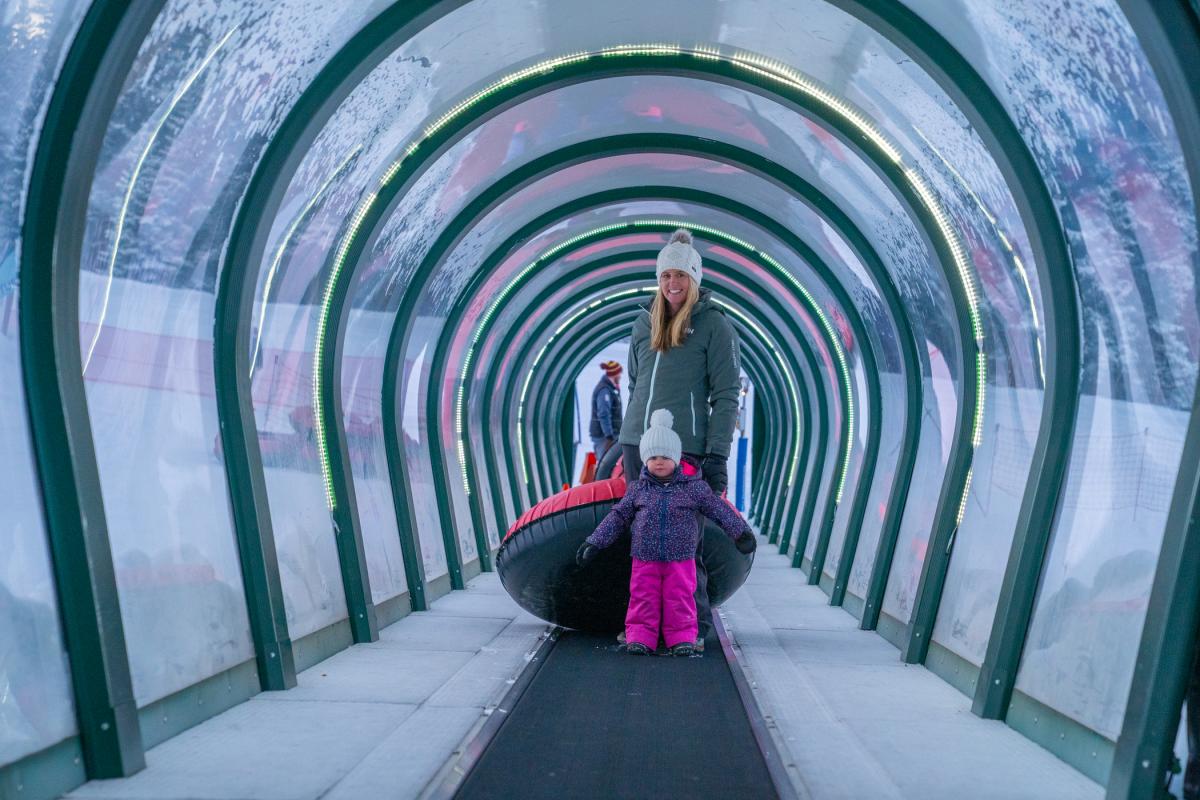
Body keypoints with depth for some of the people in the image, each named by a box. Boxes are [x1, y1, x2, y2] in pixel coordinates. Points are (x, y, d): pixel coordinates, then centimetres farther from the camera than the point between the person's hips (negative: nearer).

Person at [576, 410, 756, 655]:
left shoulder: (693, 487, -2)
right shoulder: (638, 489, 1)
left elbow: (719, 509, 5)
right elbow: (618, 517, 6)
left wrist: (740, 532, 4)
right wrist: (594, 543, 4)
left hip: (680, 559, -1)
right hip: (645, 559, 1)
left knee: (680, 600, 2)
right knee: (643, 599, 3)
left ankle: (682, 637, 12)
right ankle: (640, 636, 11)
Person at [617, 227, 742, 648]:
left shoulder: (714, 325, -2)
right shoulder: (644, 324, 15)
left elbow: (726, 395, -6)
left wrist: (717, 455, -13)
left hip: (685, 448, -6)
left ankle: (695, 629, 1)